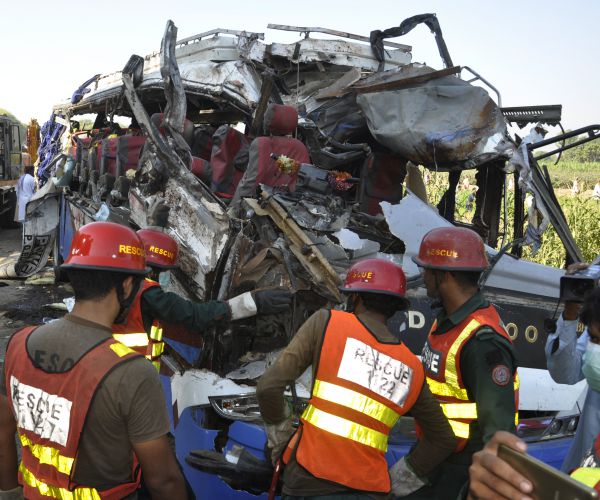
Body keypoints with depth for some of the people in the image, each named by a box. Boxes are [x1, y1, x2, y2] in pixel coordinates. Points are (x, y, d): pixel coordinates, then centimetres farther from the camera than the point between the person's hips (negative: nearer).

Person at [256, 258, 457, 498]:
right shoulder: (412, 369, 7)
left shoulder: (326, 322, -3)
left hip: (310, 480, -2)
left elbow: (268, 386, -8)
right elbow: (444, 439, 18)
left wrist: (280, 439, 7)